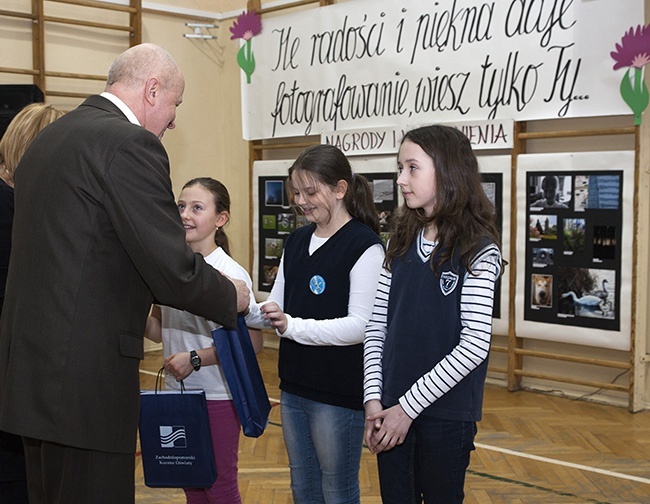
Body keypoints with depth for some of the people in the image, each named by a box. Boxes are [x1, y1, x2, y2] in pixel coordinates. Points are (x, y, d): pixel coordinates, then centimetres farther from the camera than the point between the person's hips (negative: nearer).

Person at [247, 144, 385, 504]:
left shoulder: (364, 245, -14)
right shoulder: (297, 241, 9)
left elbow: (361, 326, -21)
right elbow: (277, 308, 12)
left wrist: (291, 326, -27)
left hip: (339, 392, -7)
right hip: (294, 386, 7)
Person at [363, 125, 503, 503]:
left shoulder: (478, 251, -10)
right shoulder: (402, 243, 6)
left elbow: (474, 345, -16)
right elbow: (377, 326, 5)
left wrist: (408, 406, -16)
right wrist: (374, 398, -5)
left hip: (445, 413, -4)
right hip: (391, 410, 5)